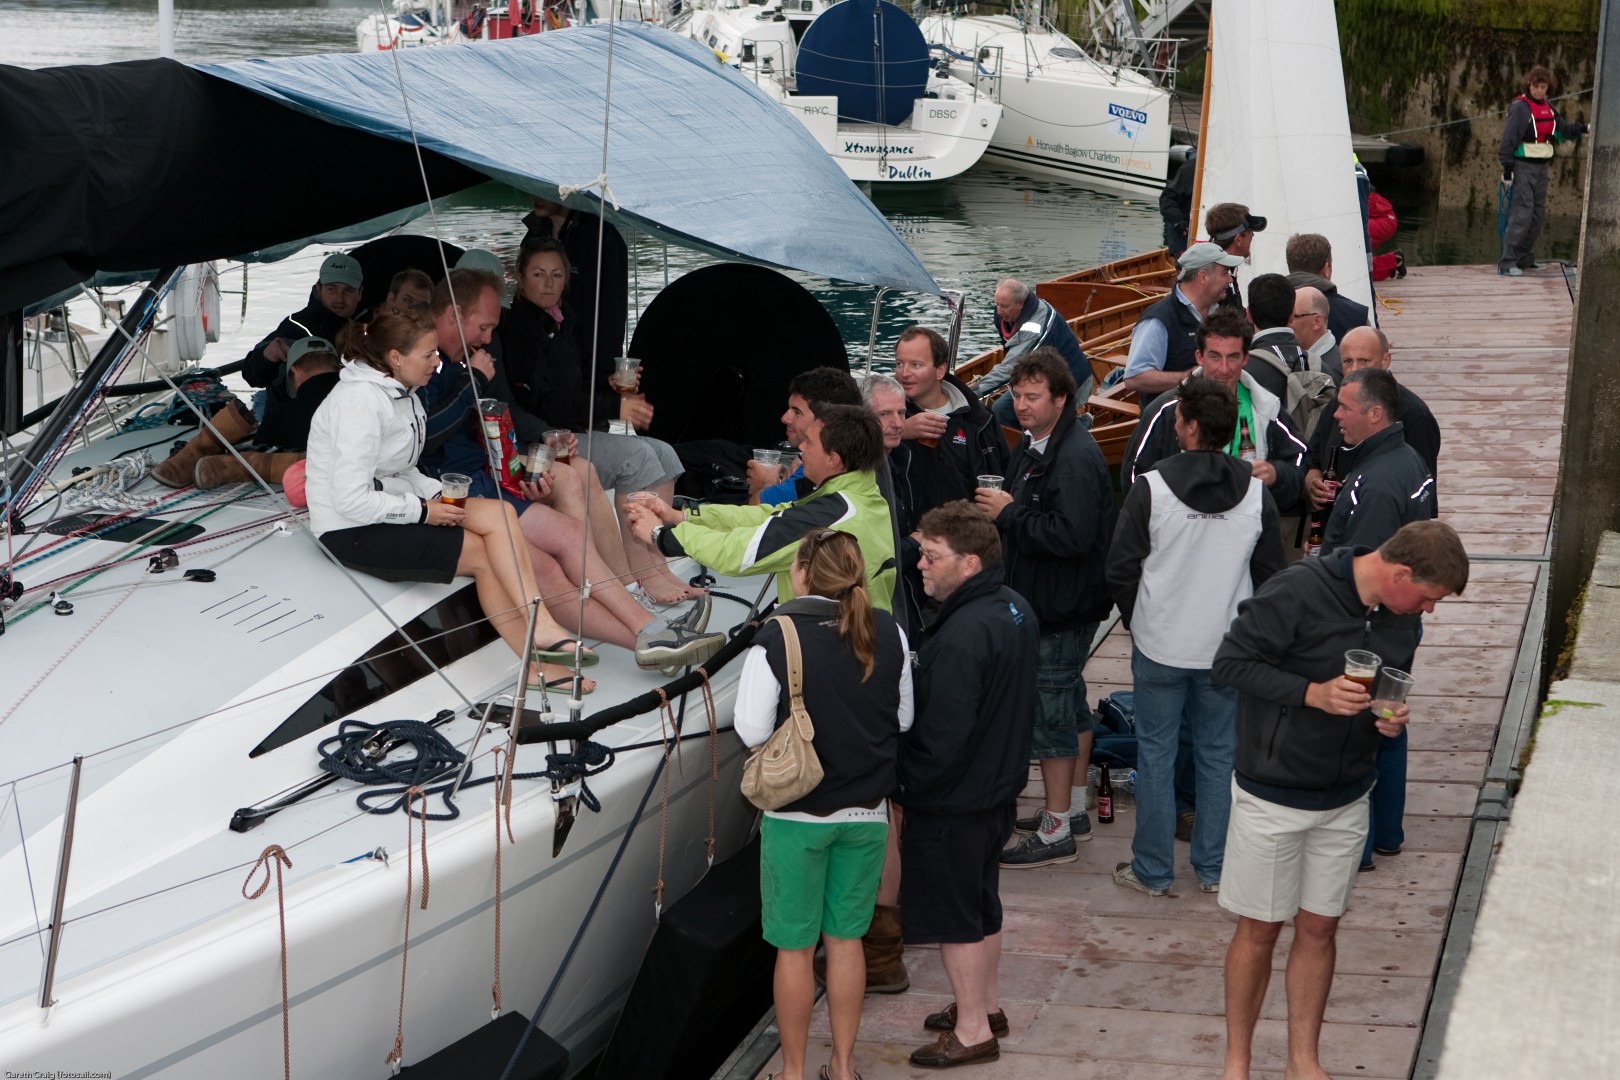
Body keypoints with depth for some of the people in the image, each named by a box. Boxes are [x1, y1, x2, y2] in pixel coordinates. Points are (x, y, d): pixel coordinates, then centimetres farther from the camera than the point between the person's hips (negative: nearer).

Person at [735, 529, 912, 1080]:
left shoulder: (776, 638, -18)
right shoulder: (888, 634, -5)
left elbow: (753, 730, -16)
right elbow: (904, 718, 5)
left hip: (797, 813, -4)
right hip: (866, 811, 4)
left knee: (795, 947, 9)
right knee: (846, 938, 17)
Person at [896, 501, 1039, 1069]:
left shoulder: (960, 637, -30)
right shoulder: (1015, 610, 2)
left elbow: (942, 737, -28)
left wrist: (906, 784, -13)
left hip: (952, 806, -9)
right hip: (999, 788, 9)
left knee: (951, 916, 5)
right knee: (982, 905, 23)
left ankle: (972, 1031, 15)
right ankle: (986, 1005, 37)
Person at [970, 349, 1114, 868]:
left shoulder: (1076, 456, -22)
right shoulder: (1032, 446, 10)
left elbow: (1072, 535, -30)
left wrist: (1009, 513, -23)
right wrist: (999, 508, 4)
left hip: (1064, 606, -10)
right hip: (1044, 598, 10)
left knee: (1050, 708, -5)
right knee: (1069, 699, 19)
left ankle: (1056, 832, 3)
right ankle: (1072, 809, 32)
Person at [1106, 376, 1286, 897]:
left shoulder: (1152, 489, -16)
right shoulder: (1256, 493, -6)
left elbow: (1121, 569, -10)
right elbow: (1270, 574, 3)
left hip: (1160, 645, -3)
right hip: (1227, 649, 3)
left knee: (1155, 754, 8)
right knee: (1218, 756, 14)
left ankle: (1153, 870, 16)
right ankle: (1213, 869, 22)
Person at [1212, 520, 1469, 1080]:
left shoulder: (1401, 618, 0)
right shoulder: (1297, 591, -21)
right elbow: (1230, 662, -18)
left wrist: (1392, 718, -7)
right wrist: (1311, 693, -27)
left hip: (1345, 801, 6)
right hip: (1272, 797, -5)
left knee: (1319, 928, 13)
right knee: (1259, 929, 5)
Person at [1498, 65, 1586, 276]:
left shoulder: (1548, 108, 11)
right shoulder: (1520, 108, -12)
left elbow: (1561, 130, 23)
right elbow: (1509, 139, -15)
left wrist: (1581, 128, 7)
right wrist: (1507, 169, -19)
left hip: (1541, 167, 8)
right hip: (1523, 166, -8)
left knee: (1538, 215, 12)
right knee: (1522, 213, -15)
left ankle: (1524, 257, 24)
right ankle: (1507, 262, -16)